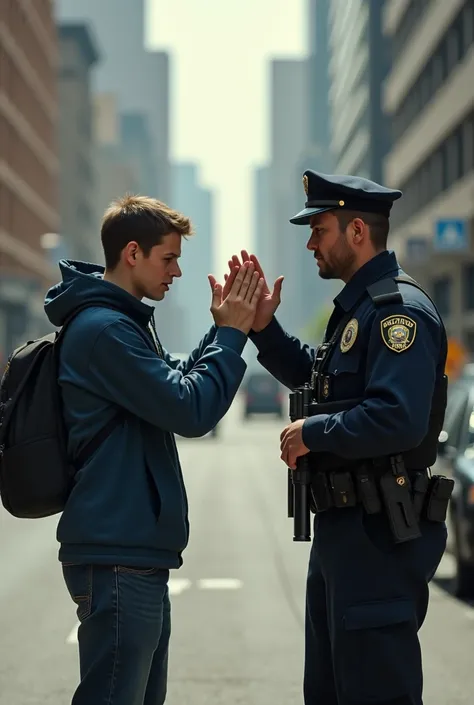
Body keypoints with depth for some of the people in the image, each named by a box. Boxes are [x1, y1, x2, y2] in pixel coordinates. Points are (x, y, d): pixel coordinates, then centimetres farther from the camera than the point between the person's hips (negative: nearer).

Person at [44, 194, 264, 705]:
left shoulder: (121, 323, 16)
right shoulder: (103, 329, -17)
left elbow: (174, 386, 20)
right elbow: (191, 412, -19)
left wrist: (222, 331, 8)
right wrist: (231, 333, -10)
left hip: (136, 551, 11)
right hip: (117, 555, -11)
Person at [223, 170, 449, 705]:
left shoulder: (399, 310, -18)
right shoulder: (357, 306, 15)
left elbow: (398, 418, -30)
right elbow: (313, 377, 26)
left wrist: (312, 433, -17)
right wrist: (263, 326, 11)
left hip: (379, 536, -11)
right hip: (342, 526, 11)